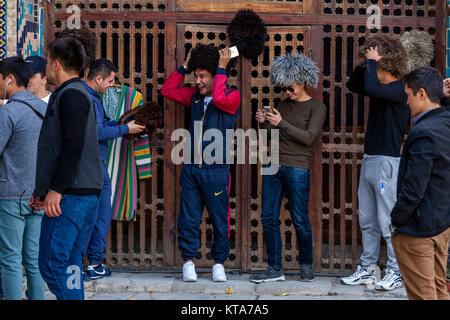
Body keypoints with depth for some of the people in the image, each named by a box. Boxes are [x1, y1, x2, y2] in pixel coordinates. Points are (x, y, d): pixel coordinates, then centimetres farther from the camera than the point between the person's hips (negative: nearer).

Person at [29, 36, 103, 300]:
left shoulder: (70, 95, -10)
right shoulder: (76, 93, 22)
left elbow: (73, 147, -20)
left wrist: (56, 189, -20)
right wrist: (43, 189, 23)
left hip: (70, 195, -10)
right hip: (83, 192, 10)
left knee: (52, 263, -10)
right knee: (68, 262, 11)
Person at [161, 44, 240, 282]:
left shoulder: (232, 96, -3)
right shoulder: (195, 96, 14)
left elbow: (219, 99, -24)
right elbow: (168, 90, 19)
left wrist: (222, 68, -15)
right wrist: (185, 66, 12)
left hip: (216, 171, -4)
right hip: (191, 169, 5)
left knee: (219, 219, 3)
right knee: (188, 218, 3)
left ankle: (219, 263, 15)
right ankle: (188, 261, 13)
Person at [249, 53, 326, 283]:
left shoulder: (317, 107, 0)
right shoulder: (284, 105, 16)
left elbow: (308, 138, -12)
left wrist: (282, 123, -18)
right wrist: (264, 122, -4)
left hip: (297, 169, -5)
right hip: (274, 166, 6)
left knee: (300, 220, -1)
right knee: (268, 218, 2)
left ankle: (306, 265, 18)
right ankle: (275, 269, 8)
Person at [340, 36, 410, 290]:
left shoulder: (400, 89, -14)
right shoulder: (381, 87, 12)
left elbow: (371, 88, -30)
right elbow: (353, 85, 24)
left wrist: (372, 61, -16)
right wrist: (366, 63, 9)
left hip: (388, 161, -9)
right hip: (370, 159, 9)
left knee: (388, 221, -3)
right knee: (367, 221, 13)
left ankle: (396, 272, 6)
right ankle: (367, 269, 21)